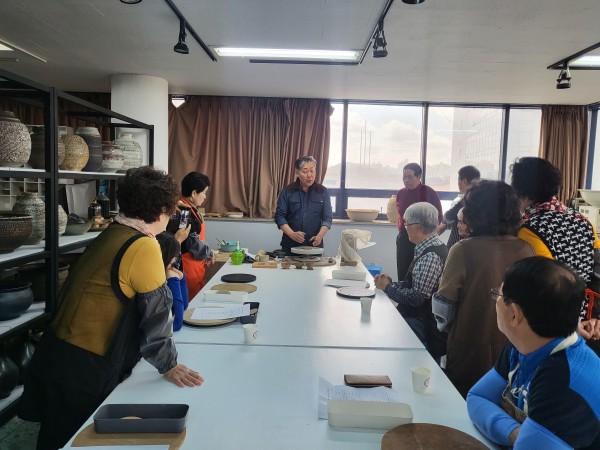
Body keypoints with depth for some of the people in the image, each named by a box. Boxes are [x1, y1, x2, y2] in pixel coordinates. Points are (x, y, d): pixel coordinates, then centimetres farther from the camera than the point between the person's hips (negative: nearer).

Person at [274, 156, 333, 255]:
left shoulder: (323, 192, 4)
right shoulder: (287, 191, 1)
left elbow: (327, 217, 1)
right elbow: (280, 216, -2)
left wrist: (320, 236, -16)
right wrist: (292, 234, -17)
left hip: (314, 244, 1)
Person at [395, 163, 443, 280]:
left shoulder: (429, 193, -7)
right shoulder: (400, 193, 6)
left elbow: (438, 218, 1)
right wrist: (402, 231, 13)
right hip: (404, 239, 4)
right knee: (402, 274, 6)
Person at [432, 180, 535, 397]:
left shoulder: (464, 250, -19)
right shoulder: (526, 250, -8)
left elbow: (444, 303, -12)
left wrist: (445, 327, 8)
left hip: (470, 349, -3)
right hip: (513, 351, 4)